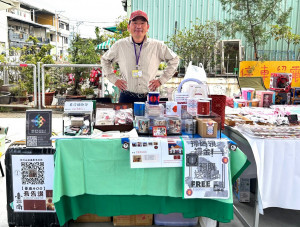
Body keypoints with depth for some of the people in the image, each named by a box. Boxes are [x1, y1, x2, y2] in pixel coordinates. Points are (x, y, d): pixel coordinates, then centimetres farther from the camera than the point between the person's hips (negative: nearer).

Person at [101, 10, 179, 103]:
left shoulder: (157, 46, 1)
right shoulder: (120, 45, 2)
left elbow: (174, 60, 13)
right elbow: (105, 60, 18)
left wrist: (161, 80, 7)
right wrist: (114, 79, 8)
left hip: (149, 98, 0)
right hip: (127, 97, 0)